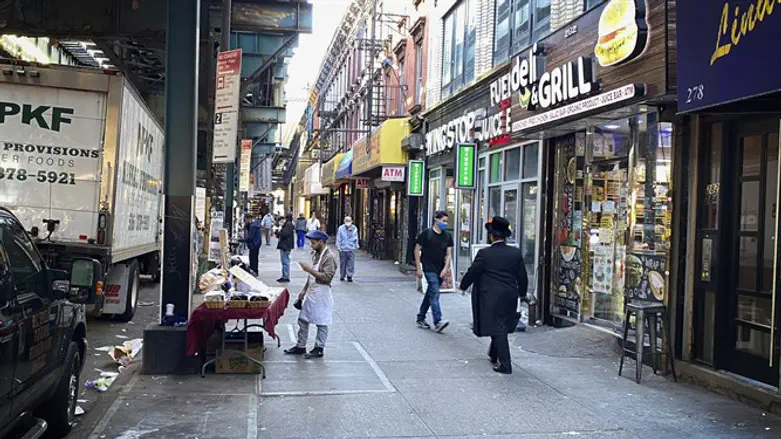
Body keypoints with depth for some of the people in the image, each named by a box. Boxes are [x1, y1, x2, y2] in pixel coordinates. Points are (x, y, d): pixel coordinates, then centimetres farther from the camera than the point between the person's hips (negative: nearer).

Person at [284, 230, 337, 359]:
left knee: (321, 322, 2)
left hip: (321, 293, -9)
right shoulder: (315, 254, 12)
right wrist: (304, 290, 18)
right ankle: (301, 346, 23)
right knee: (303, 319, 13)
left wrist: (310, 269, -23)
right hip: (311, 292, 9)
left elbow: (327, 277, -24)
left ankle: (319, 349, 12)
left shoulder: (329, 257, -16)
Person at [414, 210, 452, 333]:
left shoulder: (447, 236, 8)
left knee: (430, 293, 13)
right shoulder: (426, 233, -6)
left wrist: (445, 268, -7)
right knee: (435, 293, -16)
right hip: (429, 269, -6)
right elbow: (417, 250, -3)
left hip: (440, 270, 6)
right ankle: (438, 322, -22)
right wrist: (419, 268, -7)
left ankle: (421, 319, 25)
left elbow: (449, 253, 7)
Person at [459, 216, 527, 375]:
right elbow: (522, 276, 7)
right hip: (510, 296, 5)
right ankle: (494, 354, 39)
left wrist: (463, 285, 13)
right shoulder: (516, 253, 0)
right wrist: (522, 292, 22)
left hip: (491, 298, -5)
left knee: (498, 329, 0)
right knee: (501, 327, 21)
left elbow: (472, 273, -5)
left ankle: (505, 364, -1)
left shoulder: (485, 254, -13)